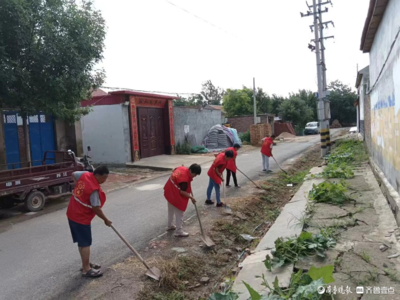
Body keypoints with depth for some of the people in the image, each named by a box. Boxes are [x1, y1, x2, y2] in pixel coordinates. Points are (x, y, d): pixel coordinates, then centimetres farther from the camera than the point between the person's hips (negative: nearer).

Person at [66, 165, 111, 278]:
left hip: (73, 214, 9)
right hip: (82, 218, -9)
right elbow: (96, 208, -23)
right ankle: (86, 270, 12)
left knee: (82, 242, 19)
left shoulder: (85, 175, -3)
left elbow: (73, 174, 18)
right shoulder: (94, 189, -28)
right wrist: (106, 220, -9)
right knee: (85, 244, 2)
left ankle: (86, 264, 33)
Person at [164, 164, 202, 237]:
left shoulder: (183, 168, -5)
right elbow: (182, 192, -26)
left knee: (171, 210, 25)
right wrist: (191, 197, -16)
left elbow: (174, 171, 15)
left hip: (169, 191, 10)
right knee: (179, 213, 1)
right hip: (175, 195, -10)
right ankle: (179, 231, 9)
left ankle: (170, 226, 41)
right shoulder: (185, 178, -31)